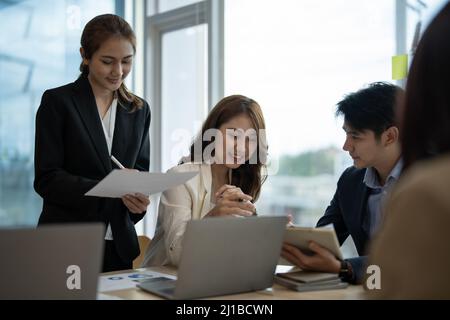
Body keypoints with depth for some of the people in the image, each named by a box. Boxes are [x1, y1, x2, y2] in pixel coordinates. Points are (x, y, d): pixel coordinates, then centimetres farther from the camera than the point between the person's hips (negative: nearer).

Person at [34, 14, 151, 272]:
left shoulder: (139, 109, 8)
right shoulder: (57, 102, -5)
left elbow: (141, 169, 12)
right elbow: (46, 179, -10)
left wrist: (138, 197, -12)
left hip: (119, 244, 4)